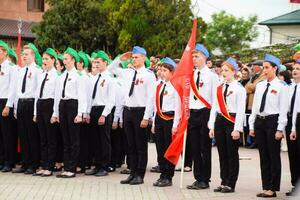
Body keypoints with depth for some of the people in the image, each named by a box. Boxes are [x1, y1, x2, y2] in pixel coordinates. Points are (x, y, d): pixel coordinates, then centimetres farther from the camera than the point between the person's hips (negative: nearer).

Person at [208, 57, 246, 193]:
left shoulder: (239, 88, -6)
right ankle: (223, 182, 18)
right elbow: (214, 108, 13)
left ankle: (230, 184, 8)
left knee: (232, 154, 0)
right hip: (219, 121, 6)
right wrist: (211, 126, 8)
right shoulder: (219, 88, 12)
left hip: (232, 122, -6)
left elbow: (241, 110, -11)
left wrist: (237, 129, -15)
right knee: (222, 154, 10)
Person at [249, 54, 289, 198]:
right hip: (259, 121, 6)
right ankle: (266, 187, 17)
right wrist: (252, 125, 11)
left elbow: (283, 109, -9)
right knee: (263, 156, 10)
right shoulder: (260, 85, 12)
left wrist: (280, 129, -14)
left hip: (273, 121, -6)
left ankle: (273, 189, 7)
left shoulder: (281, 87, -6)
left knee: (274, 156, 0)